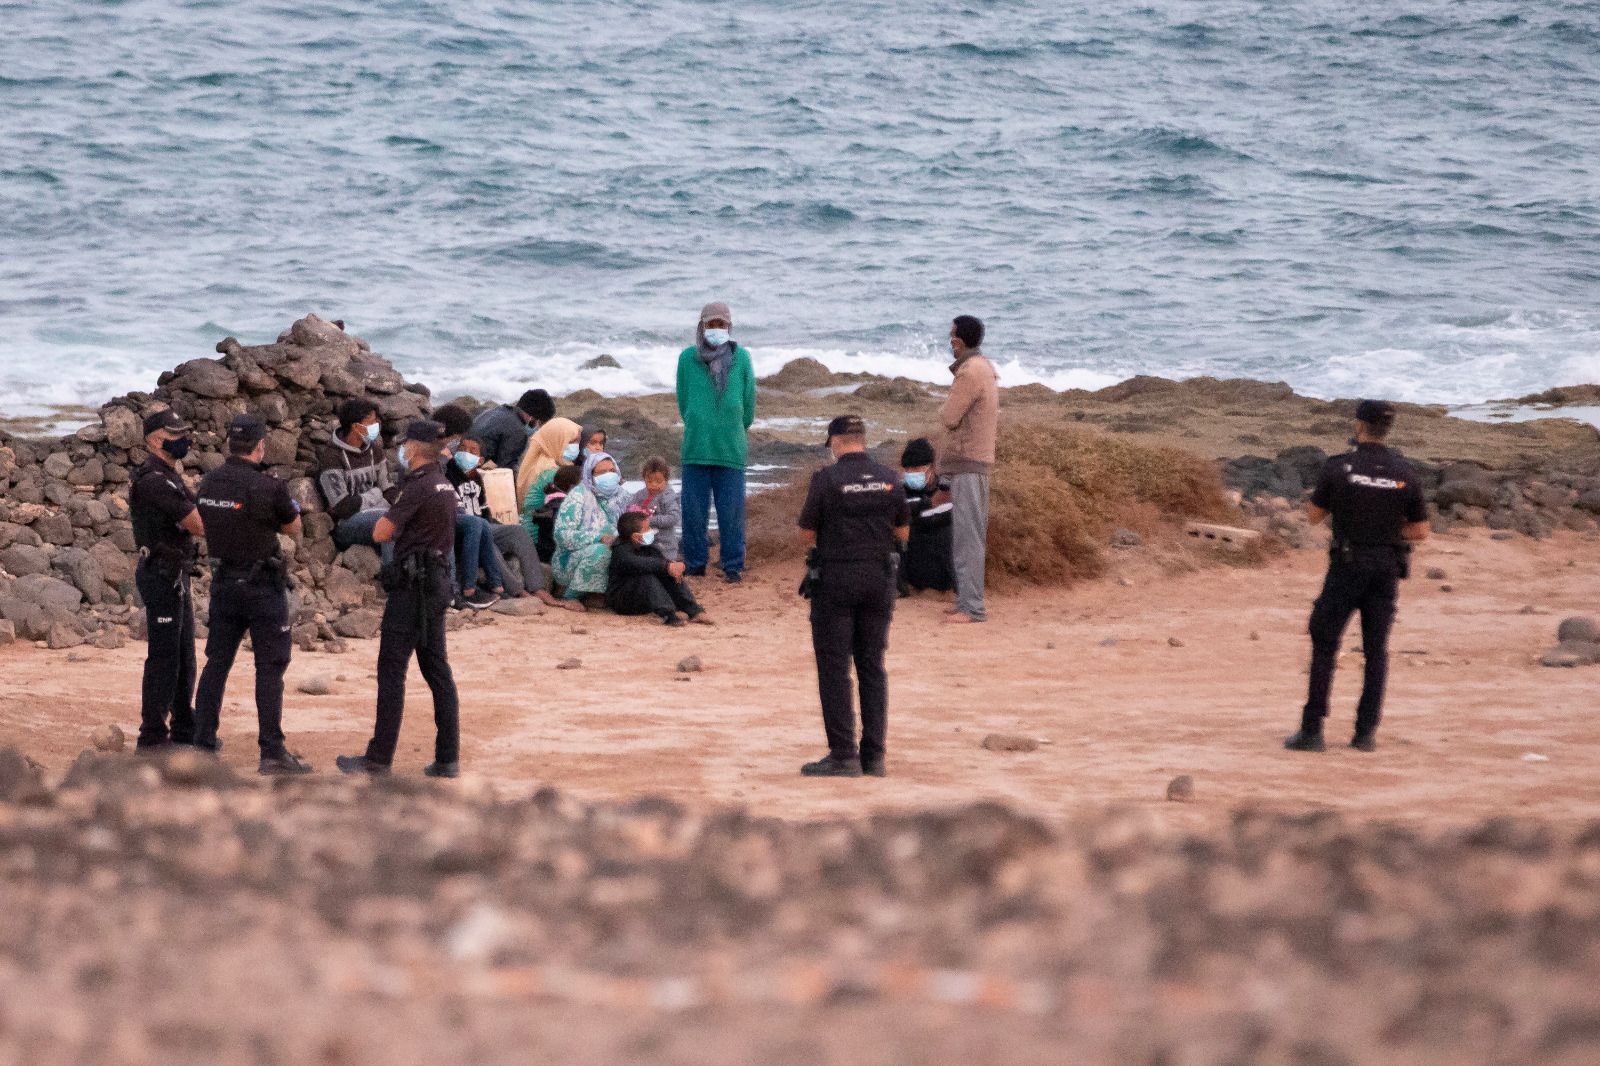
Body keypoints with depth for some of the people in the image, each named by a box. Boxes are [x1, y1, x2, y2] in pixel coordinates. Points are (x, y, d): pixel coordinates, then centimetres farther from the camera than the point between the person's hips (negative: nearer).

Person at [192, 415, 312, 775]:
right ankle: (272, 751, -3)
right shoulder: (269, 488, -17)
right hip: (262, 584, -5)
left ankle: (203, 742, 18)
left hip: (223, 580, 6)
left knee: (217, 662, 14)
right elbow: (294, 529, -4)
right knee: (270, 667, -1)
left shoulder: (209, 483, 0)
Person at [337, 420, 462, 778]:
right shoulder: (444, 485, 13)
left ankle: (379, 758, -5)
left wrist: (389, 515, 2)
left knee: (392, 671, -5)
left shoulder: (418, 487, -16)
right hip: (438, 583, 9)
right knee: (437, 670, 10)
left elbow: (382, 533, -17)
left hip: (412, 584, -9)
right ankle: (448, 758, 9)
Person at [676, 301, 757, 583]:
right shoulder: (687, 358, 3)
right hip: (696, 449, 1)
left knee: (732, 510, 0)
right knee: (694, 510, 4)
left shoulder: (741, 358, 2)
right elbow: (683, 401, 11)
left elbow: (749, 401, 9)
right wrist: (698, 429, 11)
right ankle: (696, 565, 14)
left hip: (731, 450, -1)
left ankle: (733, 567, 8)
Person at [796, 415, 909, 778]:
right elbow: (902, 533, 12)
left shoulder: (827, 479, -11)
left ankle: (843, 755, -3)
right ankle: (874, 755, 9)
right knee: (872, 666, 10)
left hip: (835, 578, -4)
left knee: (834, 668, 0)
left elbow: (806, 536, -6)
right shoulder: (888, 480, 2)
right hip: (879, 579, 4)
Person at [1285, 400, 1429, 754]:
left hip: (1347, 566, -3)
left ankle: (1312, 730, 1)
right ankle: (1366, 733, 7)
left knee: (1324, 645, 5)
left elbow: (1313, 515, 2)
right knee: (1376, 651, 10)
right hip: (1387, 570, 3)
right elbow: (1421, 531, 2)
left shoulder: (1338, 468, -9)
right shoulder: (1405, 473, -2)